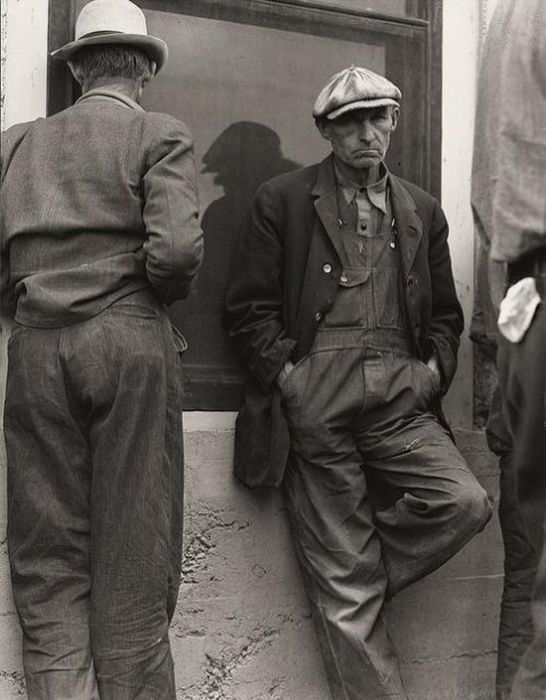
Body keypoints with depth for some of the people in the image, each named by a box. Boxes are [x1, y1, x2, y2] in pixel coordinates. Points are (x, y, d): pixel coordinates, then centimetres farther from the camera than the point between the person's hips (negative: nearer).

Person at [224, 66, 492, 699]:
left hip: (402, 398, 4)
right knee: (343, 587, -2)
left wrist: (434, 368, 6)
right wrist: (288, 374, -9)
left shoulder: (422, 211, 18)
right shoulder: (282, 201, 7)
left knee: (464, 502, -19)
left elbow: (444, 313, 23)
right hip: (315, 403, -3)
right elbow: (249, 307, 2)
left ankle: (353, 580, 5)